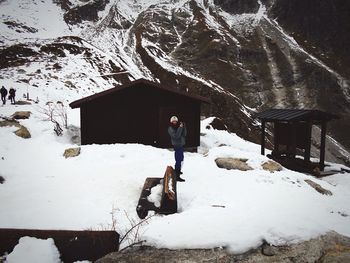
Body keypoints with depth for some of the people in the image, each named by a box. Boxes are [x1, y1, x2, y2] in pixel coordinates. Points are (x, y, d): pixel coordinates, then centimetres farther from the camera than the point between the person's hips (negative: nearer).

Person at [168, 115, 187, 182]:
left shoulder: (178, 127, 6)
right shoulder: (170, 128, -11)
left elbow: (184, 134, -1)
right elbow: (176, 136, -25)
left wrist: (184, 126, -12)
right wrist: (180, 128, -27)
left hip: (181, 145, 8)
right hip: (177, 145, -8)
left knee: (181, 159, 22)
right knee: (178, 160, -11)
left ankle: (178, 171, 42)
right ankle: (177, 176, -9)